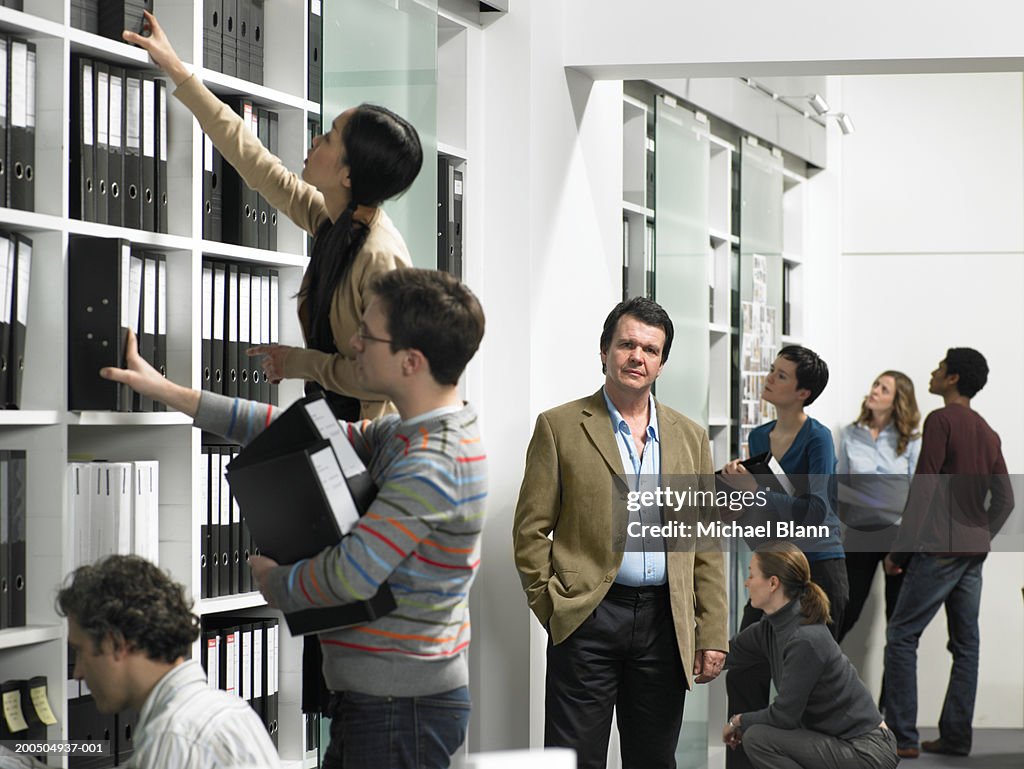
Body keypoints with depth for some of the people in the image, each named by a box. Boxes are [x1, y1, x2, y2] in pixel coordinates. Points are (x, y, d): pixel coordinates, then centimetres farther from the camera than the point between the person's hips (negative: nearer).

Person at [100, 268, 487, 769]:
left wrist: (275, 582, -5)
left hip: (402, 708, -10)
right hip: (372, 698, 10)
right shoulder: (406, 434, 10)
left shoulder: (430, 465, -22)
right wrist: (169, 393, 15)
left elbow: (351, 576, -26)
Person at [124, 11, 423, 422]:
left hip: (369, 427, -8)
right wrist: (176, 70, 16)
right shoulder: (329, 218, 1)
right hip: (333, 413, 8)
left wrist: (299, 363, -11)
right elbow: (255, 162, 11)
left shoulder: (380, 256, -24)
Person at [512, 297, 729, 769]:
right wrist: (553, 608, -6)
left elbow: (707, 544, 11)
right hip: (587, 620, -3)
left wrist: (712, 633, 5)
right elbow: (531, 530, 1)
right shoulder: (559, 427, 2)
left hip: (664, 622, 3)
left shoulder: (690, 437, 13)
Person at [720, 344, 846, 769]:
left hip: (817, 572, -6)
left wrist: (753, 489, -26)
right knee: (745, 679, 2)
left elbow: (813, 512, -21)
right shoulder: (758, 437, 9)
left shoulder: (817, 438, -11)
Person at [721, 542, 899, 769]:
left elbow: (783, 715, -19)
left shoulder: (805, 639, -24)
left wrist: (738, 720, -2)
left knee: (758, 739, -17)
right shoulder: (772, 627, 3)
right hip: (842, 742, 9)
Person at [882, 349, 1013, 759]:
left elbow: (923, 489, -15)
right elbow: (1004, 499, 14)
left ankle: (902, 737, -7)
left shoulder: (941, 420, -10)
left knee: (901, 637, -4)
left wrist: (899, 550, -12)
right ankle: (956, 736, 10)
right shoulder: (988, 433, 14)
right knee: (965, 644, 8)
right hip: (974, 553, 8)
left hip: (939, 550, -8)